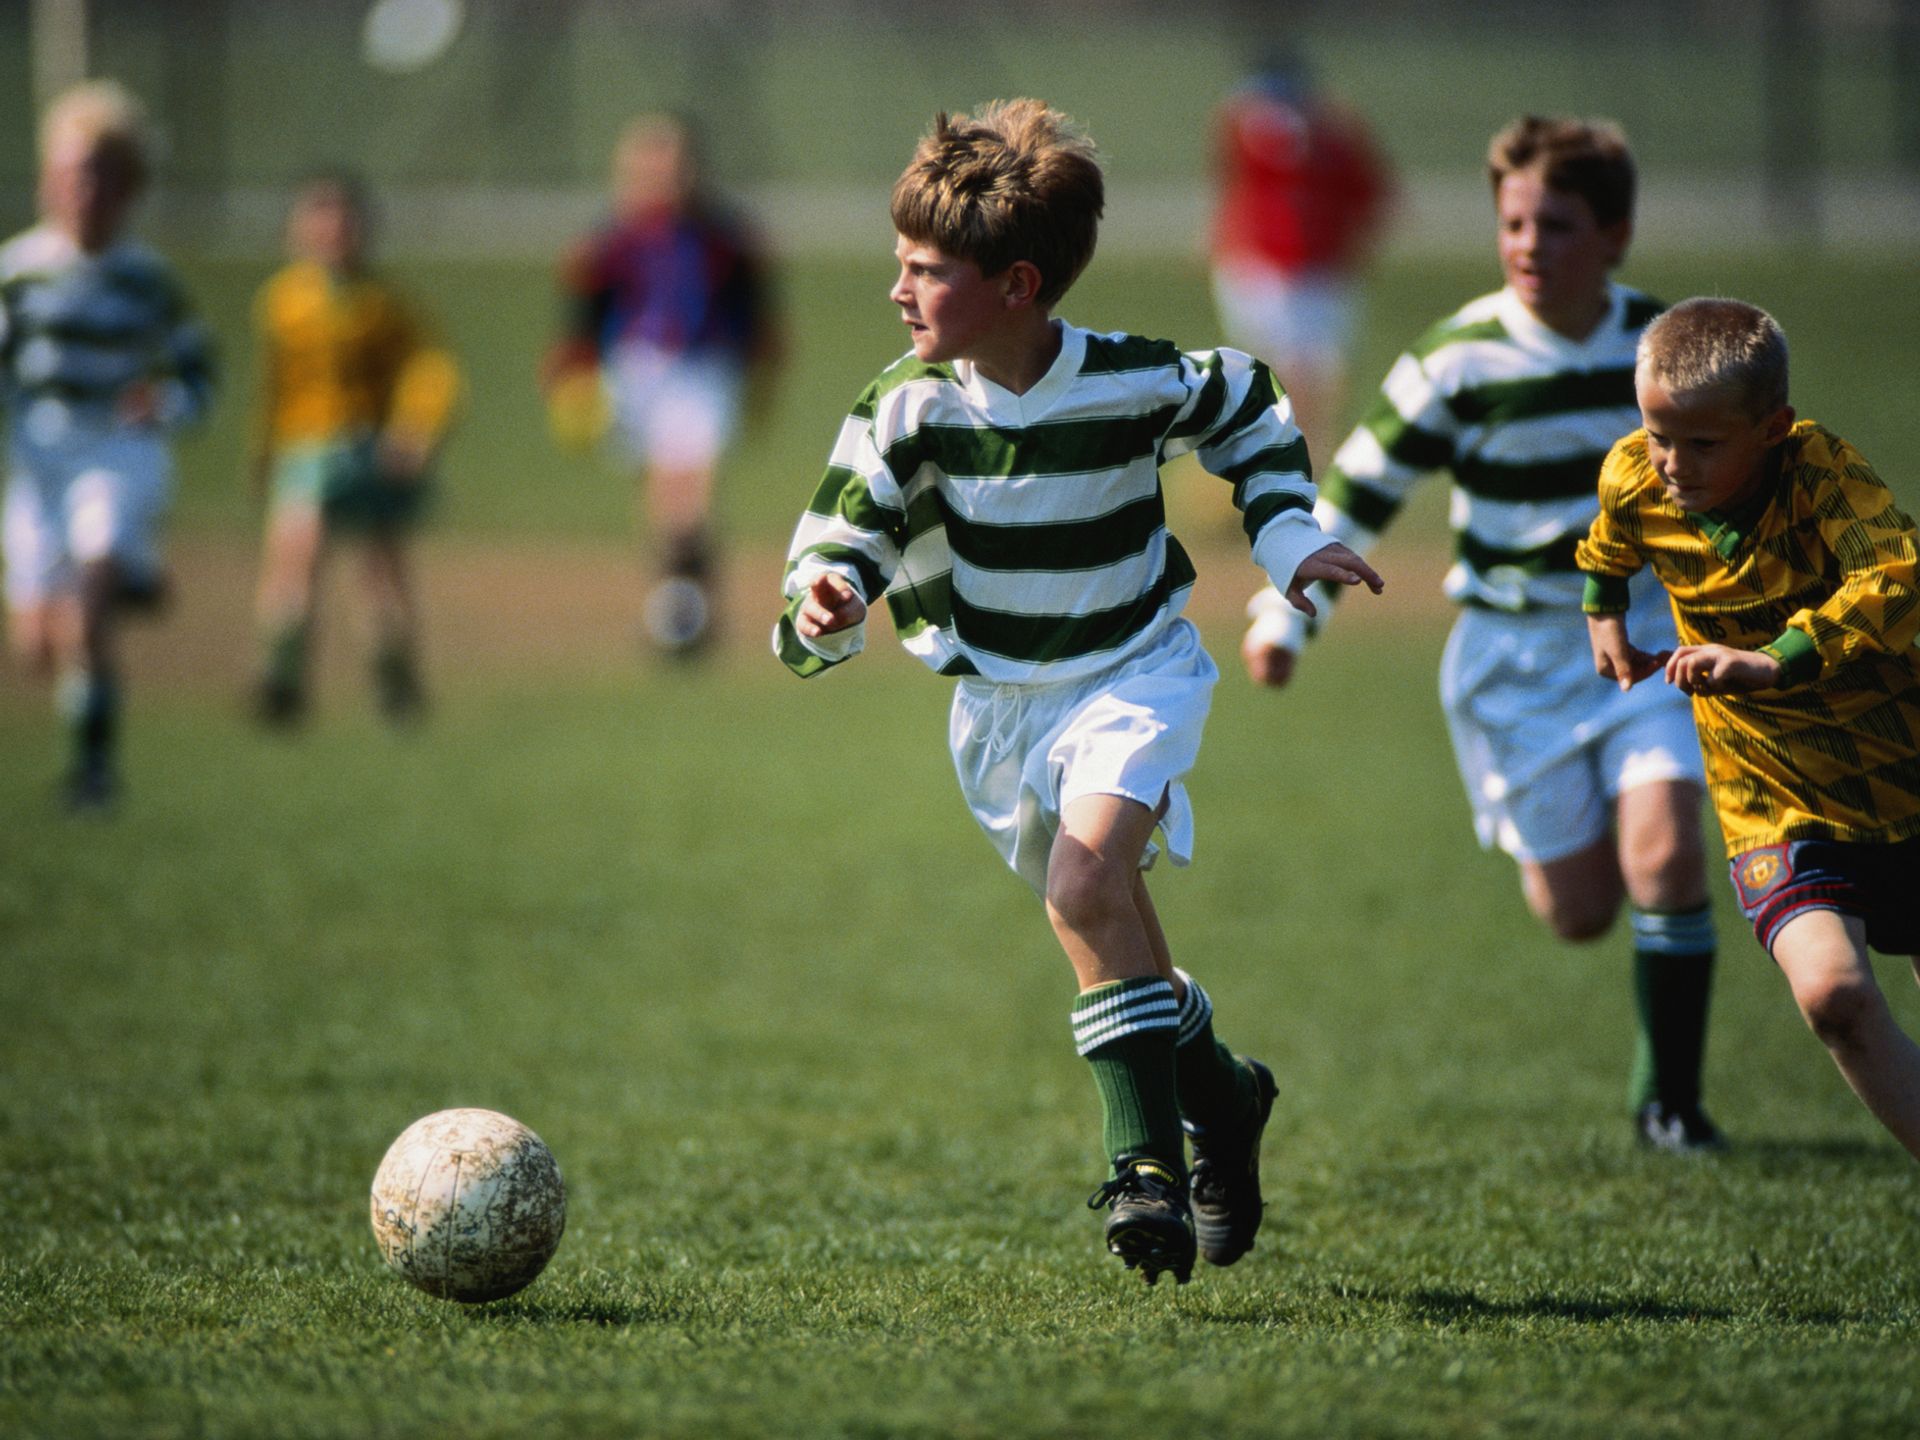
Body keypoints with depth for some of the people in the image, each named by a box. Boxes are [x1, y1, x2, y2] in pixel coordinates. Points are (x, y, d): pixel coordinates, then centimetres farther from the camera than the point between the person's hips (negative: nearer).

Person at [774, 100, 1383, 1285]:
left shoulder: (1138, 383, -17)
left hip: (1134, 675, -4)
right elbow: (842, 534, -12)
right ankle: (1218, 1096, 41)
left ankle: (1150, 1161, -23)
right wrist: (822, 610, -33)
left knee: (1086, 885, -27)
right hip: (1001, 704, 4)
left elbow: (1252, 415, 5)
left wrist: (1290, 535, -2)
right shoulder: (908, 411, -14)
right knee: (1107, 931, 13)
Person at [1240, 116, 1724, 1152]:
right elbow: (1354, 492, -7)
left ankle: (1670, 1095, -2)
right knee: (1579, 909, 0)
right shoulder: (1458, 364, -13)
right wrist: (1286, 618, -12)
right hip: (1515, 653, -2)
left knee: (1665, 854, -18)